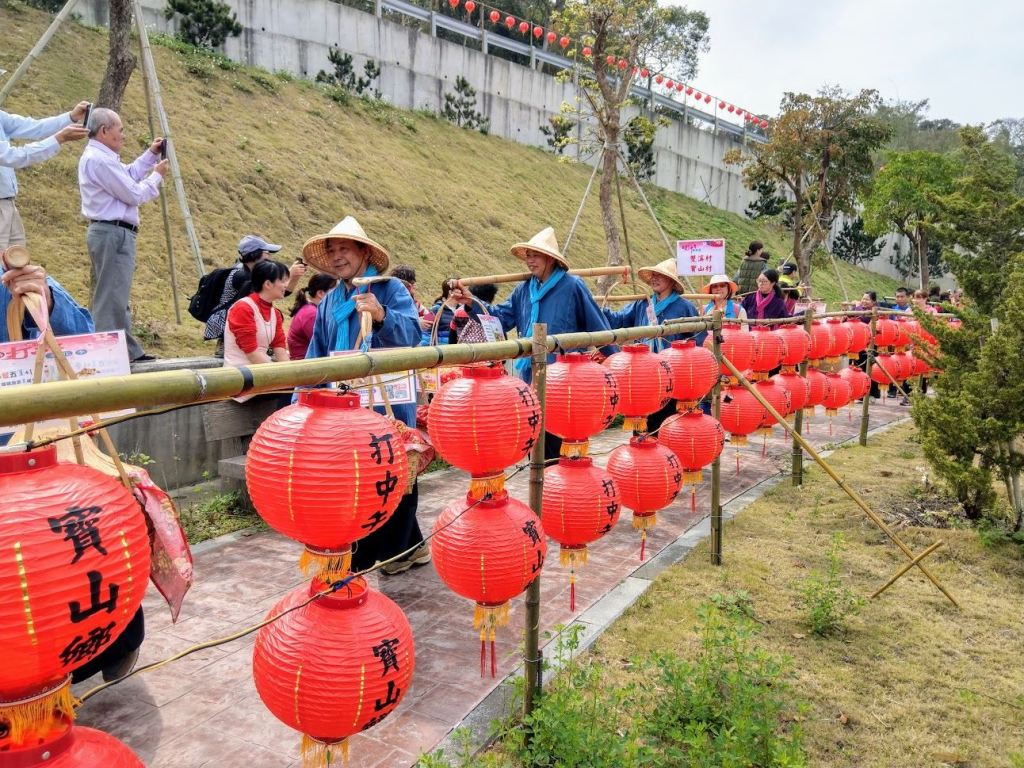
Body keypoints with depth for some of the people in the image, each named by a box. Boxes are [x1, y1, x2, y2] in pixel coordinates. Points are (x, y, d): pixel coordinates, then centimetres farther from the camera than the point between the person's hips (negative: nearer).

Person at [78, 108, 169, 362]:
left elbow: (127, 176, 26)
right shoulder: (100, 160, -17)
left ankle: (130, 351, 24)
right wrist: (157, 175, -1)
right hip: (113, 234, -11)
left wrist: (151, 155, 21)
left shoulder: (97, 156, 15)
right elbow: (134, 194, -15)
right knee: (112, 299, -8)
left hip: (109, 233, 11)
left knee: (116, 298, 15)